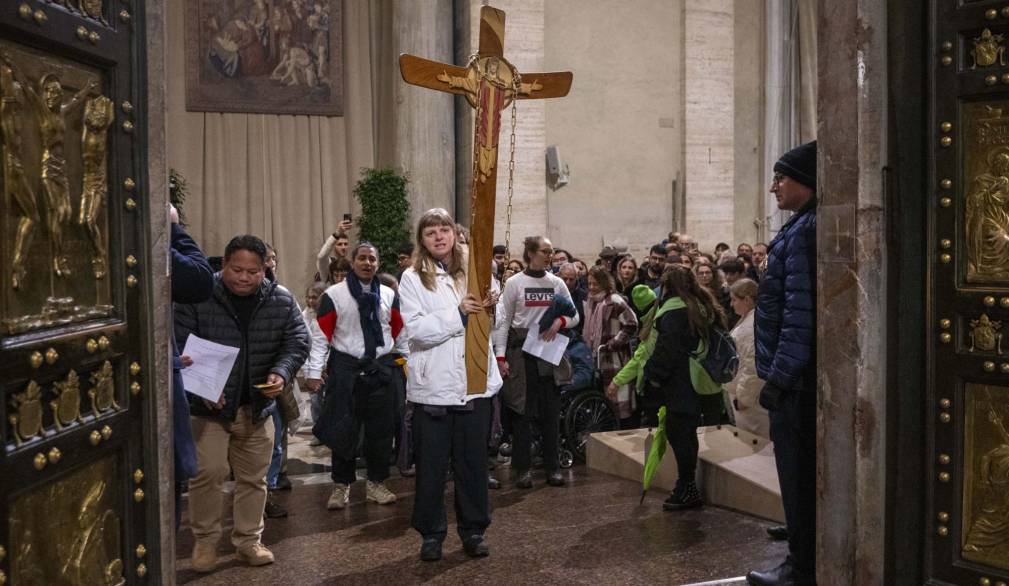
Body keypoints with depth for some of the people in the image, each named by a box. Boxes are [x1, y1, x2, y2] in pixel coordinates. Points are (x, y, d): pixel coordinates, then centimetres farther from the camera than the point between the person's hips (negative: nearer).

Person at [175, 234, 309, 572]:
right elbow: (177, 347, -13)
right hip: (209, 405, -3)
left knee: (253, 477, 11)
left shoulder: (281, 300, -3)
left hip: (258, 406, 3)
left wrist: (281, 372, -19)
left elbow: (297, 341, 0)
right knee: (208, 472, -7)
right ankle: (205, 540, 14)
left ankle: (249, 541, 27)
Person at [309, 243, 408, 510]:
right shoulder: (334, 295, -2)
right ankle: (341, 485, 15)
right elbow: (321, 334, -3)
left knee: (381, 428, 7)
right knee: (343, 428, 2)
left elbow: (401, 332, 14)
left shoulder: (390, 295, 8)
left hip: (382, 369, 3)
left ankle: (376, 483, 21)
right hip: (346, 369, -3)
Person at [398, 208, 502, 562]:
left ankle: (473, 529, 23)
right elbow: (416, 328, -13)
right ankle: (431, 533, 19)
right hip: (433, 383, -3)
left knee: (473, 459, 10)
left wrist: (489, 310, -6)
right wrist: (459, 313, -19)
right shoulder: (413, 278, -2)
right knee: (431, 463, 6)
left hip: (475, 381, 3)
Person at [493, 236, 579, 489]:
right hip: (521, 349, -3)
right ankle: (523, 467, 7)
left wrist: (560, 321, -11)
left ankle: (552, 466, 13)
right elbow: (503, 321, -2)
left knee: (551, 408, 4)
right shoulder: (514, 283, -1)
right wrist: (500, 356, -9)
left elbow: (574, 316, 11)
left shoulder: (557, 283, 7)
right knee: (523, 407, 0)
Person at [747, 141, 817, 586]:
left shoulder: (804, 231, -17)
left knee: (799, 473, 0)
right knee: (805, 472, 17)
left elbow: (800, 312, -22)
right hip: (801, 375, 10)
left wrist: (779, 376, -20)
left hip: (797, 379, -10)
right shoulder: (803, 227, 15)